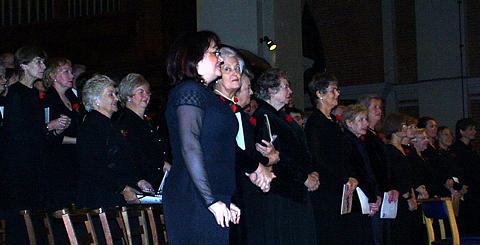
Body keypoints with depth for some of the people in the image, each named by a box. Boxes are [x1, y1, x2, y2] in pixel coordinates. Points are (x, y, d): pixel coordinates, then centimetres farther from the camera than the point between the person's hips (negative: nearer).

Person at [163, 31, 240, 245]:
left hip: (215, 198, 9)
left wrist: (226, 200, 17)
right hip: (195, 200, -9)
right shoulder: (190, 90, -7)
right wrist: (212, 200, -20)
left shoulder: (205, 95, 22)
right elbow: (189, 148, -17)